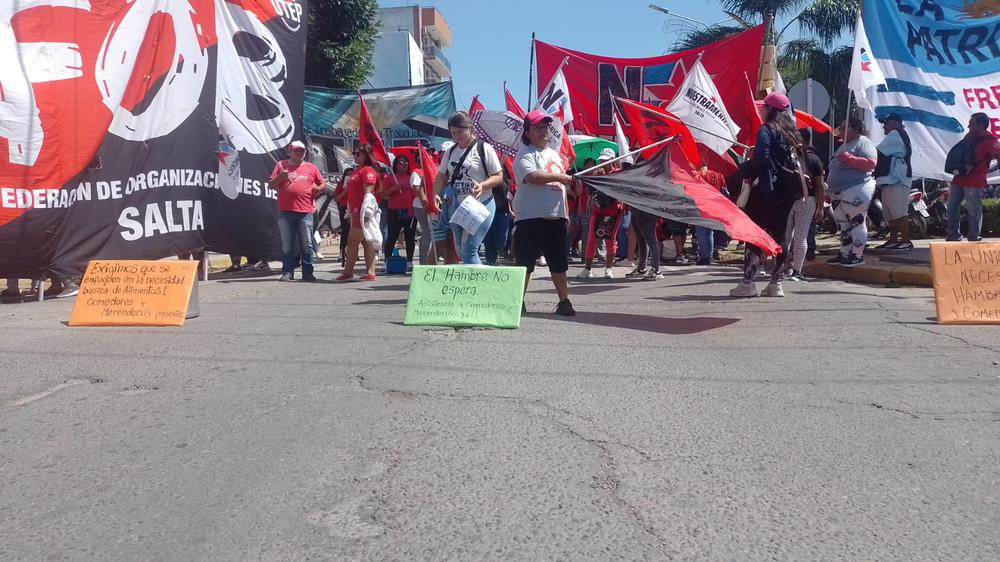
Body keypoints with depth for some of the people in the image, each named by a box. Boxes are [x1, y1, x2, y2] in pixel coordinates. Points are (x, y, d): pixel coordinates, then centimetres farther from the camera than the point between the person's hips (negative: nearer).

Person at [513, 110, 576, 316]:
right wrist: (560, 177, -15)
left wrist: (565, 213, 20)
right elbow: (533, 176, -23)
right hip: (531, 218, -6)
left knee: (559, 263, 7)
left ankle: (564, 302, 14)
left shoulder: (554, 154, 21)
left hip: (556, 218, 6)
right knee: (525, 263, -1)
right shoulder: (525, 154, -4)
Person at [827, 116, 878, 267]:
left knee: (856, 223, -6)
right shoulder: (845, 145, 22)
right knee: (844, 225, 12)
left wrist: (849, 158, -22)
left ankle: (857, 255, -2)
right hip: (839, 193, 10)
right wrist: (830, 188, 21)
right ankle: (844, 254, 17)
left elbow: (871, 163, -20)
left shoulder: (863, 142, -6)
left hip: (856, 191, -10)